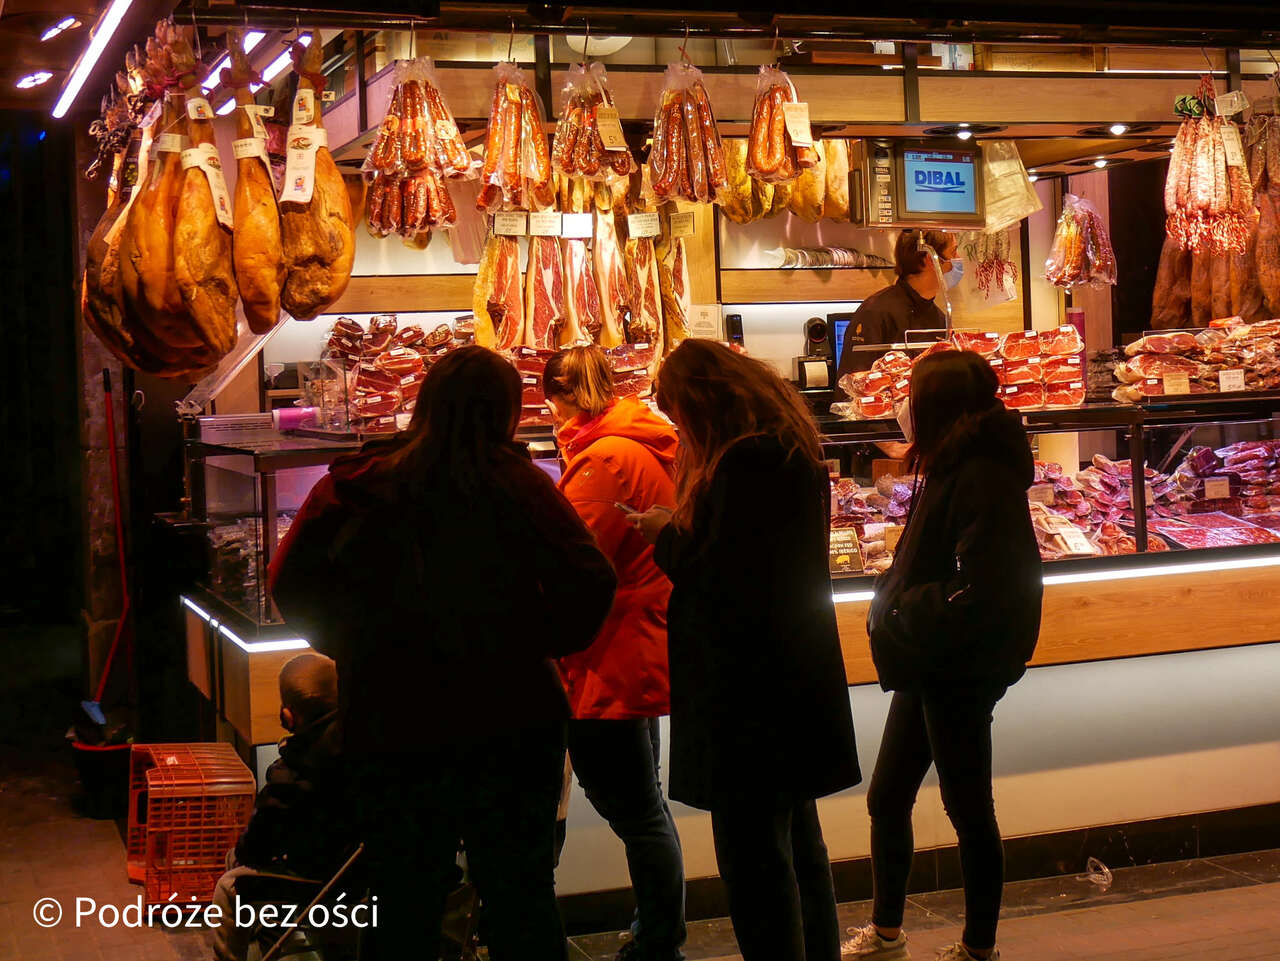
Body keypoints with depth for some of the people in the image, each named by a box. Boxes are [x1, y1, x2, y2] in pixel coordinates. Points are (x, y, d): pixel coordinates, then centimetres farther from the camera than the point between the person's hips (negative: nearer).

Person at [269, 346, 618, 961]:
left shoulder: (353, 484, -1)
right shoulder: (513, 481, -7)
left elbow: (291, 584, 0)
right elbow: (589, 582, -13)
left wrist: (351, 647, 11)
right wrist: (544, 642, 3)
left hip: (385, 728, 2)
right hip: (510, 724, -1)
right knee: (522, 899, 13)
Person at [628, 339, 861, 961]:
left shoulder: (746, 461, -20)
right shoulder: (790, 448, 12)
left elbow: (718, 579, -22)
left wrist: (666, 534, -5)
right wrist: (679, 531, 9)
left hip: (749, 688, -11)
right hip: (793, 677, 11)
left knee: (752, 855, -3)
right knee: (794, 835, 20)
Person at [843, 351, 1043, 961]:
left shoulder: (982, 479, -21)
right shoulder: (950, 468, 9)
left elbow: (981, 595, -27)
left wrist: (899, 613, -17)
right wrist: (893, 598, 1)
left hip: (961, 674, -10)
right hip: (928, 666, 10)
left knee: (967, 808, 5)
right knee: (887, 797, 16)